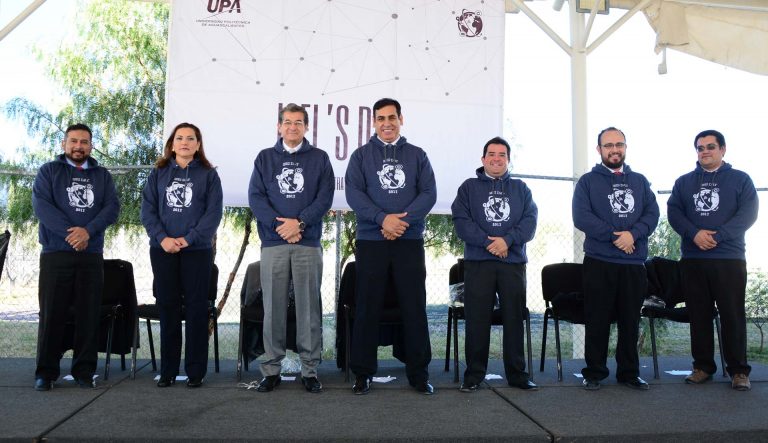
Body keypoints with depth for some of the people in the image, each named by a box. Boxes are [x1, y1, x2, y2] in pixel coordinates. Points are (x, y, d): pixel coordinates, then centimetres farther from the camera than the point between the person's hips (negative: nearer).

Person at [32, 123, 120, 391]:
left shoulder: (102, 176, 15)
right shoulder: (49, 171, 9)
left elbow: (112, 207, 2)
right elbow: (41, 205, -5)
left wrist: (88, 231, -14)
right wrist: (70, 233, -16)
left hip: (92, 255, 2)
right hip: (55, 253, -2)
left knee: (89, 314, 2)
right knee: (52, 313, -1)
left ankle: (84, 371, 9)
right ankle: (45, 372, 7)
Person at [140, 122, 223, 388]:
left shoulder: (208, 174, 4)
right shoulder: (158, 173, 10)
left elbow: (214, 212, -4)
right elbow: (147, 209, 4)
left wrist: (188, 239, -14)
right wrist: (162, 238, -12)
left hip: (198, 250, -2)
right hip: (163, 250, 2)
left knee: (196, 308, 2)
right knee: (167, 307, 6)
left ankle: (196, 371, 9)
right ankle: (168, 370, 14)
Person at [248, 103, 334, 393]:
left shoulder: (319, 158, 10)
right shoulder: (265, 158, 13)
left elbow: (325, 197, 0)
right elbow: (255, 196, 3)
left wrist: (299, 222, -13)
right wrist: (279, 224, -11)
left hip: (308, 243, -1)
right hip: (273, 243, 1)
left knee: (309, 307, 1)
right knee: (273, 307, 3)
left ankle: (310, 370, 9)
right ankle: (271, 369, 12)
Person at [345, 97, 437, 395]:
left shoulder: (417, 155, 11)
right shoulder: (361, 155, 8)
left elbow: (429, 193, 1)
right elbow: (354, 193, -4)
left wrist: (404, 219, -14)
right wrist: (382, 218, -18)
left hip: (410, 241, 1)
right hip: (371, 241, -1)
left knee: (415, 307, 3)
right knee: (367, 308, 3)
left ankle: (419, 373, 13)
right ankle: (362, 373, 13)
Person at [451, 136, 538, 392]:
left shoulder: (520, 189, 15)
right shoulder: (469, 187, 10)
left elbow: (530, 220, 2)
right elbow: (461, 221, -3)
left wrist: (507, 240, -15)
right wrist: (488, 242, -15)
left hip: (514, 262, 2)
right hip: (478, 262, -2)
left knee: (514, 318, 5)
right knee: (477, 320, 0)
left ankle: (517, 373, 14)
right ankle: (474, 374, 8)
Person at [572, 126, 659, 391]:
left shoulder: (639, 181, 15)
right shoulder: (588, 181, 4)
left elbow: (652, 213, 4)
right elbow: (581, 217, -9)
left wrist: (633, 234, -15)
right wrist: (615, 236, -15)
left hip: (634, 263, 3)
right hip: (599, 262, -3)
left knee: (631, 321, 9)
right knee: (597, 321, 2)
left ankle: (629, 372, 20)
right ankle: (594, 373, 12)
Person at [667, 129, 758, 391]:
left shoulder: (740, 179, 8)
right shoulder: (684, 182, 15)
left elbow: (748, 213, -4)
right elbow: (673, 212, 3)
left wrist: (718, 236, -16)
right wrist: (694, 233, -15)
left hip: (729, 259, -2)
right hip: (692, 260, 2)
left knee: (733, 315, -2)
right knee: (699, 315, 6)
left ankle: (739, 370, 7)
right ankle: (703, 367, 14)